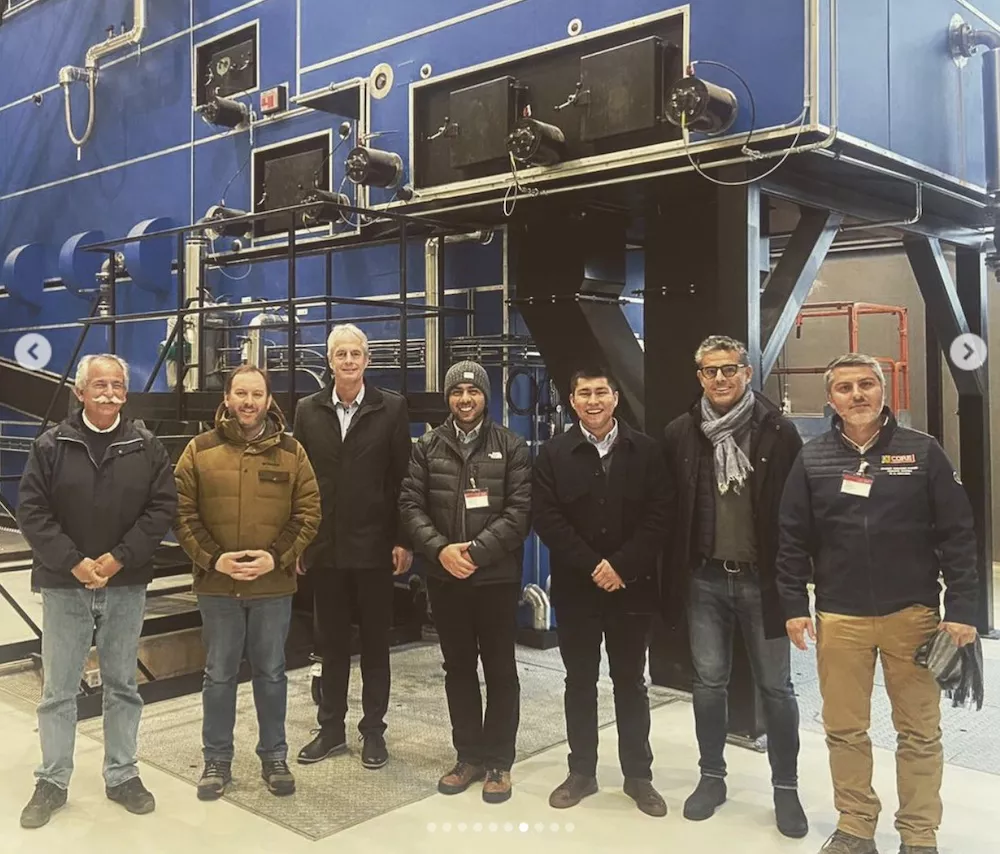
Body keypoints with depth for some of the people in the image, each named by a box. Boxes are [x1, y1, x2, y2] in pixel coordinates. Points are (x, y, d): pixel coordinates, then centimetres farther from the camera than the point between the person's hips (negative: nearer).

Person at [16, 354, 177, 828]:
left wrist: (119, 558, -12)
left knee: (122, 685, 12)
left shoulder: (146, 447, 0)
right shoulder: (52, 445, -3)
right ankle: (52, 782, 23)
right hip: (64, 585, -1)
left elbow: (162, 508, -3)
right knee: (59, 689, 8)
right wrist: (73, 563, -14)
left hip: (126, 585, 1)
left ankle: (122, 776, 25)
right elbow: (32, 511, -5)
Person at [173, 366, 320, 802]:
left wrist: (276, 557, -13)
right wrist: (212, 558, -14)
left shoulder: (291, 451, 1)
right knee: (219, 675, 11)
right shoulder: (199, 449, -1)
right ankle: (217, 760, 25)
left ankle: (274, 757, 26)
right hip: (216, 584, 0)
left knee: (271, 673, 12)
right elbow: (182, 512, -2)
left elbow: (308, 513, -1)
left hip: (274, 584, 0)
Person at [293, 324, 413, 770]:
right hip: (325, 546, 2)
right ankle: (331, 728, 27)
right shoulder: (308, 410, 4)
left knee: (375, 643, 10)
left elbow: (402, 478, -4)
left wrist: (402, 540, -8)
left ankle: (373, 730, 23)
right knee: (331, 643, 13)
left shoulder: (391, 408, -3)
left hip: (374, 546, -2)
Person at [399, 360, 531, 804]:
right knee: (458, 668, 12)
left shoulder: (511, 447, -1)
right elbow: (410, 505, 0)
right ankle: (469, 755, 26)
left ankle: (499, 761, 19)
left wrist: (476, 551, -17)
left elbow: (520, 510, -9)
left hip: (497, 577, -2)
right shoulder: (427, 447, 6)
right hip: (445, 577, 3)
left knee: (500, 670, 6)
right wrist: (441, 549, -14)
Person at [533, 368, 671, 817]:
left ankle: (638, 775, 22)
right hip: (575, 587, 0)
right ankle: (581, 771, 24)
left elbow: (659, 514, -5)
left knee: (630, 682, 10)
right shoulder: (554, 453, 2)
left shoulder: (645, 450, 2)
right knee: (579, 682, 11)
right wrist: (591, 567, -15)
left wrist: (621, 566, -14)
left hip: (631, 586, 0)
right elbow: (546, 517, -6)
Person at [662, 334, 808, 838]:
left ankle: (785, 788, 23)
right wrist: (676, 573, 1)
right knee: (709, 682, 12)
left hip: (762, 578, -2)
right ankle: (712, 777, 28)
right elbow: (669, 507, 3)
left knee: (775, 686, 8)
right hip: (705, 578, 2)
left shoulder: (778, 431, -5)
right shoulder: (681, 433, 0)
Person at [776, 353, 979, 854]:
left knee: (920, 731, 8)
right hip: (839, 617, 1)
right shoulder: (812, 460, 3)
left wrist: (961, 609, -7)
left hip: (912, 614, -1)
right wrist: (794, 605, -1)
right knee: (844, 729, 9)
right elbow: (793, 540, 4)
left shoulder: (923, 452, -1)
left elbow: (957, 535, -2)